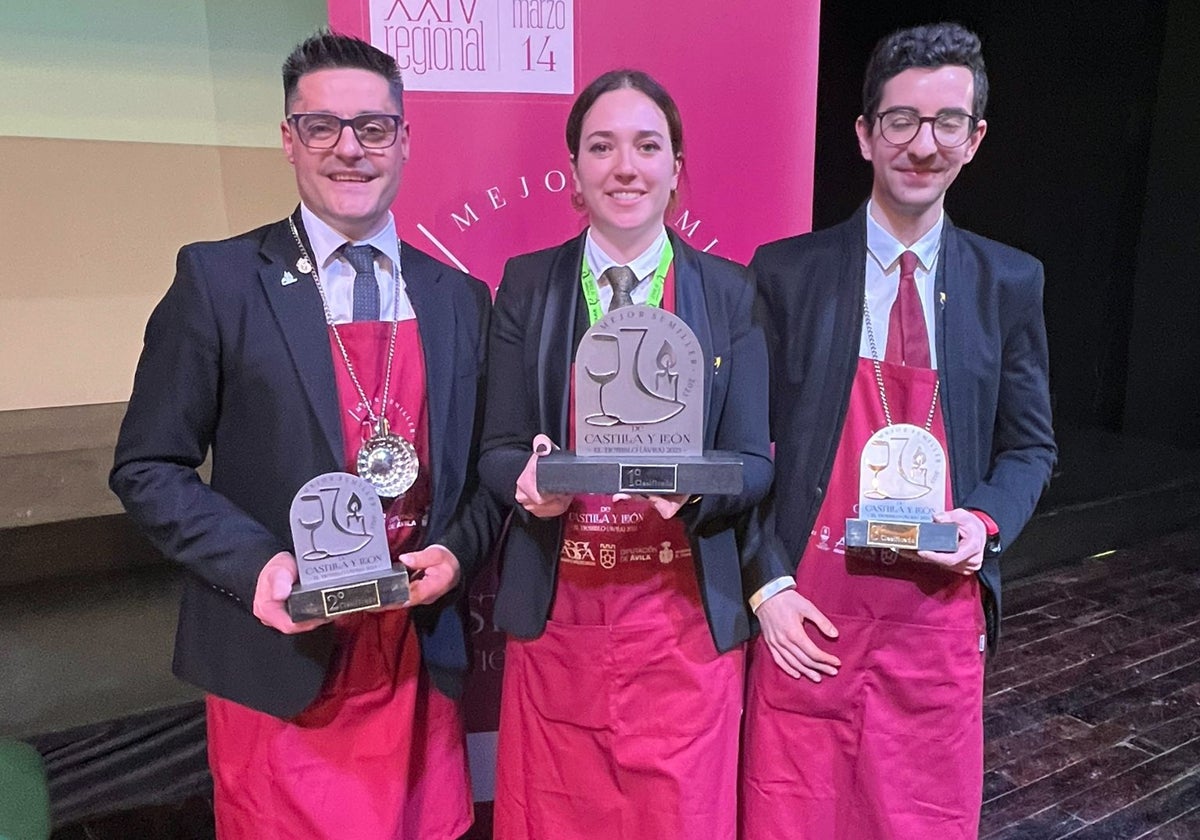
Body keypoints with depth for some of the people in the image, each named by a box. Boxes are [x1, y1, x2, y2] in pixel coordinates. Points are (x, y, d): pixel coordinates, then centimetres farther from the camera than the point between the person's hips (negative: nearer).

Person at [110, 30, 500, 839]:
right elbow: (149, 468, -4)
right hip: (279, 662, -2)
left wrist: (457, 551, -9)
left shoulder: (461, 299, 5)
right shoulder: (218, 279, -5)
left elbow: (486, 468, 9)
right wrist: (256, 565, -17)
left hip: (422, 657, 3)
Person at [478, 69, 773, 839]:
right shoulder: (527, 285, 2)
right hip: (556, 617, 1)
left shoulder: (730, 292, 0)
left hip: (685, 618, 0)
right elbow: (497, 449, 1)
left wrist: (694, 486, -23)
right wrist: (530, 479, -21)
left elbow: (753, 463, -2)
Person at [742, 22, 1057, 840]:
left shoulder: (1010, 283, 4)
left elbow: (1029, 446, 10)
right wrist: (767, 584, -8)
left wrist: (986, 522, -9)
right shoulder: (786, 272, -3)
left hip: (939, 612, 2)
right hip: (805, 610, -1)